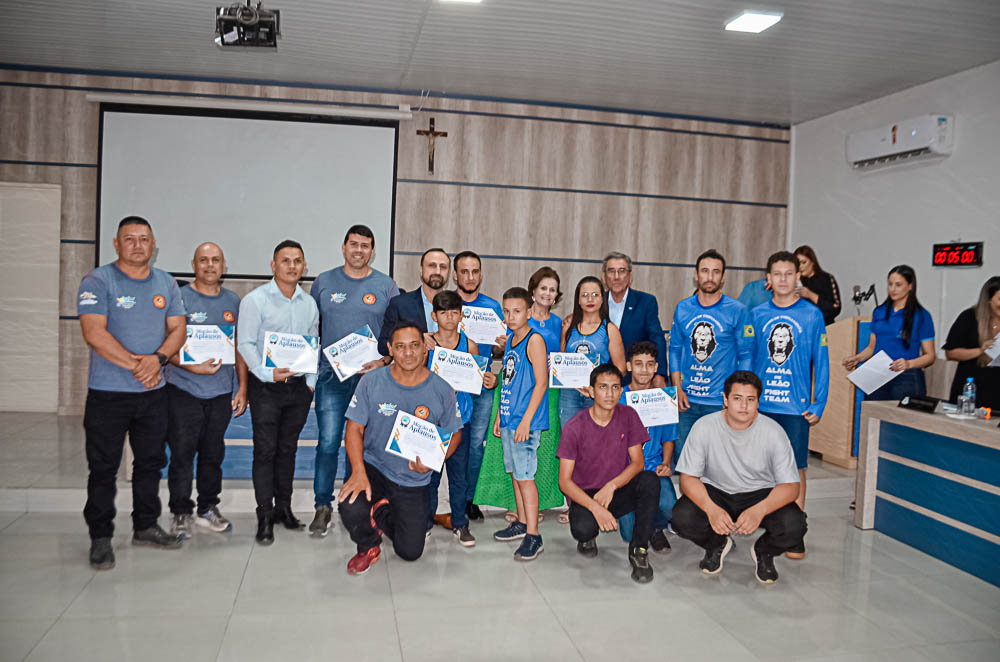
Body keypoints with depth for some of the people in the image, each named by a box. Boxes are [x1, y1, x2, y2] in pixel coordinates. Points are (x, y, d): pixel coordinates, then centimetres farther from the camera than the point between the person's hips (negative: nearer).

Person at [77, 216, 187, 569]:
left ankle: (146, 527, 28)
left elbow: (178, 329, 6)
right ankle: (101, 537, 14)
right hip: (108, 393, -5)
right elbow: (94, 333, -16)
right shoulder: (98, 281, -7)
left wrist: (158, 358, -13)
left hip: (154, 392, 5)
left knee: (151, 461, 13)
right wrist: (135, 364, -18)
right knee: (103, 467, 2)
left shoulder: (166, 283, 10)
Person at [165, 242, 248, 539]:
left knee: (213, 453, 11)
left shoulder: (233, 301, 11)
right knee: (182, 453, -1)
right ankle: (181, 514, 12)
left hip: (221, 390, 4)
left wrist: (242, 387, 8)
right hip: (183, 390, -3)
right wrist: (194, 367, -19)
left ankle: (208, 509, 24)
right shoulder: (179, 298, -2)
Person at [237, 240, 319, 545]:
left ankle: (283, 507, 23)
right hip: (266, 387, -4)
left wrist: (311, 382, 6)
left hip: (299, 387, 4)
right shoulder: (255, 300, -5)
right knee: (265, 450, -4)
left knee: (288, 449, 12)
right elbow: (245, 343, -9)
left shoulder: (309, 304, 10)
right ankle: (265, 516, 3)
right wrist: (267, 373, -19)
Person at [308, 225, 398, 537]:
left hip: (371, 377, 0)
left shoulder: (386, 286, 5)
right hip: (331, 375, 0)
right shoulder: (324, 282, 8)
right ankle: (323, 506, 8)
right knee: (328, 443, -3)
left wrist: (382, 361, -11)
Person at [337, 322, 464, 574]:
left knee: (410, 552, 4)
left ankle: (384, 516, 38)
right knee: (350, 509, -31)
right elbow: (354, 429, -7)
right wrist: (358, 472, -22)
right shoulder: (371, 382, -10)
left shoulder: (441, 390, -9)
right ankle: (369, 547, 7)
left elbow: (454, 434, 3)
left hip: (413, 481, 1)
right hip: (373, 467, -1)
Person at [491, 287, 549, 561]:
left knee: (525, 476, -6)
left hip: (525, 420, -8)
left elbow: (541, 382, -16)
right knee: (515, 473, 15)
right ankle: (521, 523, 27)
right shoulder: (510, 339, 13)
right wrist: (500, 415, 19)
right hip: (509, 419, 8)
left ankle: (532, 536, 0)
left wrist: (526, 420, -19)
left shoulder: (534, 339, -11)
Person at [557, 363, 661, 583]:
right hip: (585, 495, -2)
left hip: (618, 492, 2)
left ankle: (639, 550, -14)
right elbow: (564, 481, -13)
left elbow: (638, 463, -4)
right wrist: (595, 507, -29)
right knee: (582, 528, -34)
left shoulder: (628, 416, -5)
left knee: (650, 480, -28)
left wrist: (611, 486, -22)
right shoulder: (575, 426, -13)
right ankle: (587, 539, 7)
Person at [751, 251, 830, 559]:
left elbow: (821, 362, 1)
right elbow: (747, 359, 9)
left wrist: (819, 404, -4)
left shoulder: (812, 315, 0)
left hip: (796, 406, -2)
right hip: (760, 404, 2)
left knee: (796, 468, 3)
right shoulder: (757, 315, 5)